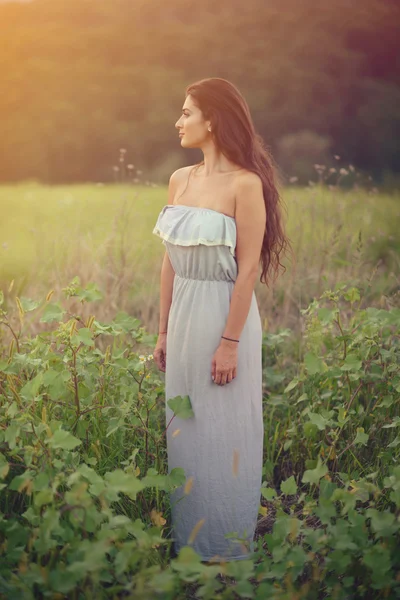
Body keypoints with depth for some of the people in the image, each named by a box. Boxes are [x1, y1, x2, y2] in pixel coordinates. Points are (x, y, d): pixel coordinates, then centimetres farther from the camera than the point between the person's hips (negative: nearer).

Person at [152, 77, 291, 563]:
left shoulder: (246, 184, -13)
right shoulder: (180, 180, 7)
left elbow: (248, 269, -15)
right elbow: (170, 260, 10)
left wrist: (230, 342, -16)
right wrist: (164, 330, 11)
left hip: (225, 315, -7)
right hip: (184, 316, 7)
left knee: (224, 433, 5)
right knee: (184, 429, 15)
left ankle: (229, 543, 24)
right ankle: (188, 536, 32)